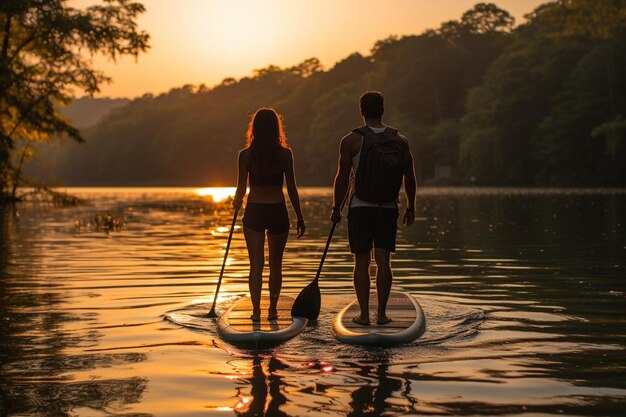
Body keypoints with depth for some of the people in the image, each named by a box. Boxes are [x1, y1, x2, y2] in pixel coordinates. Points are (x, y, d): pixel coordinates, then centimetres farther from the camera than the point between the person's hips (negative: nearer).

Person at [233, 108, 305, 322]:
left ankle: (256, 310, -4)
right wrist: (300, 218, 6)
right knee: (276, 264, 14)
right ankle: (272, 309, 20)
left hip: (254, 212, 0)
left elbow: (241, 189, -1)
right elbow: (292, 189, -2)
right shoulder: (285, 154, -5)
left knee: (256, 264, 3)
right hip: (278, 212, 0)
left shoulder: (246, 155, -4)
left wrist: (236, 203, 19)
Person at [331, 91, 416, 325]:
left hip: (360, 209, -2)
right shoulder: (400, 141, 3)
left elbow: (342, 179, -7)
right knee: (383, 261, 6)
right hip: (388, 209, 2)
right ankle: (382, 313, 6)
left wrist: (336, 209, 3)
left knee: (362, 262, 4)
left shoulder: (351, 140, -6)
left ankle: (364, 314, 4)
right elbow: (410, 178, 7)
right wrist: (410, 208, 17)